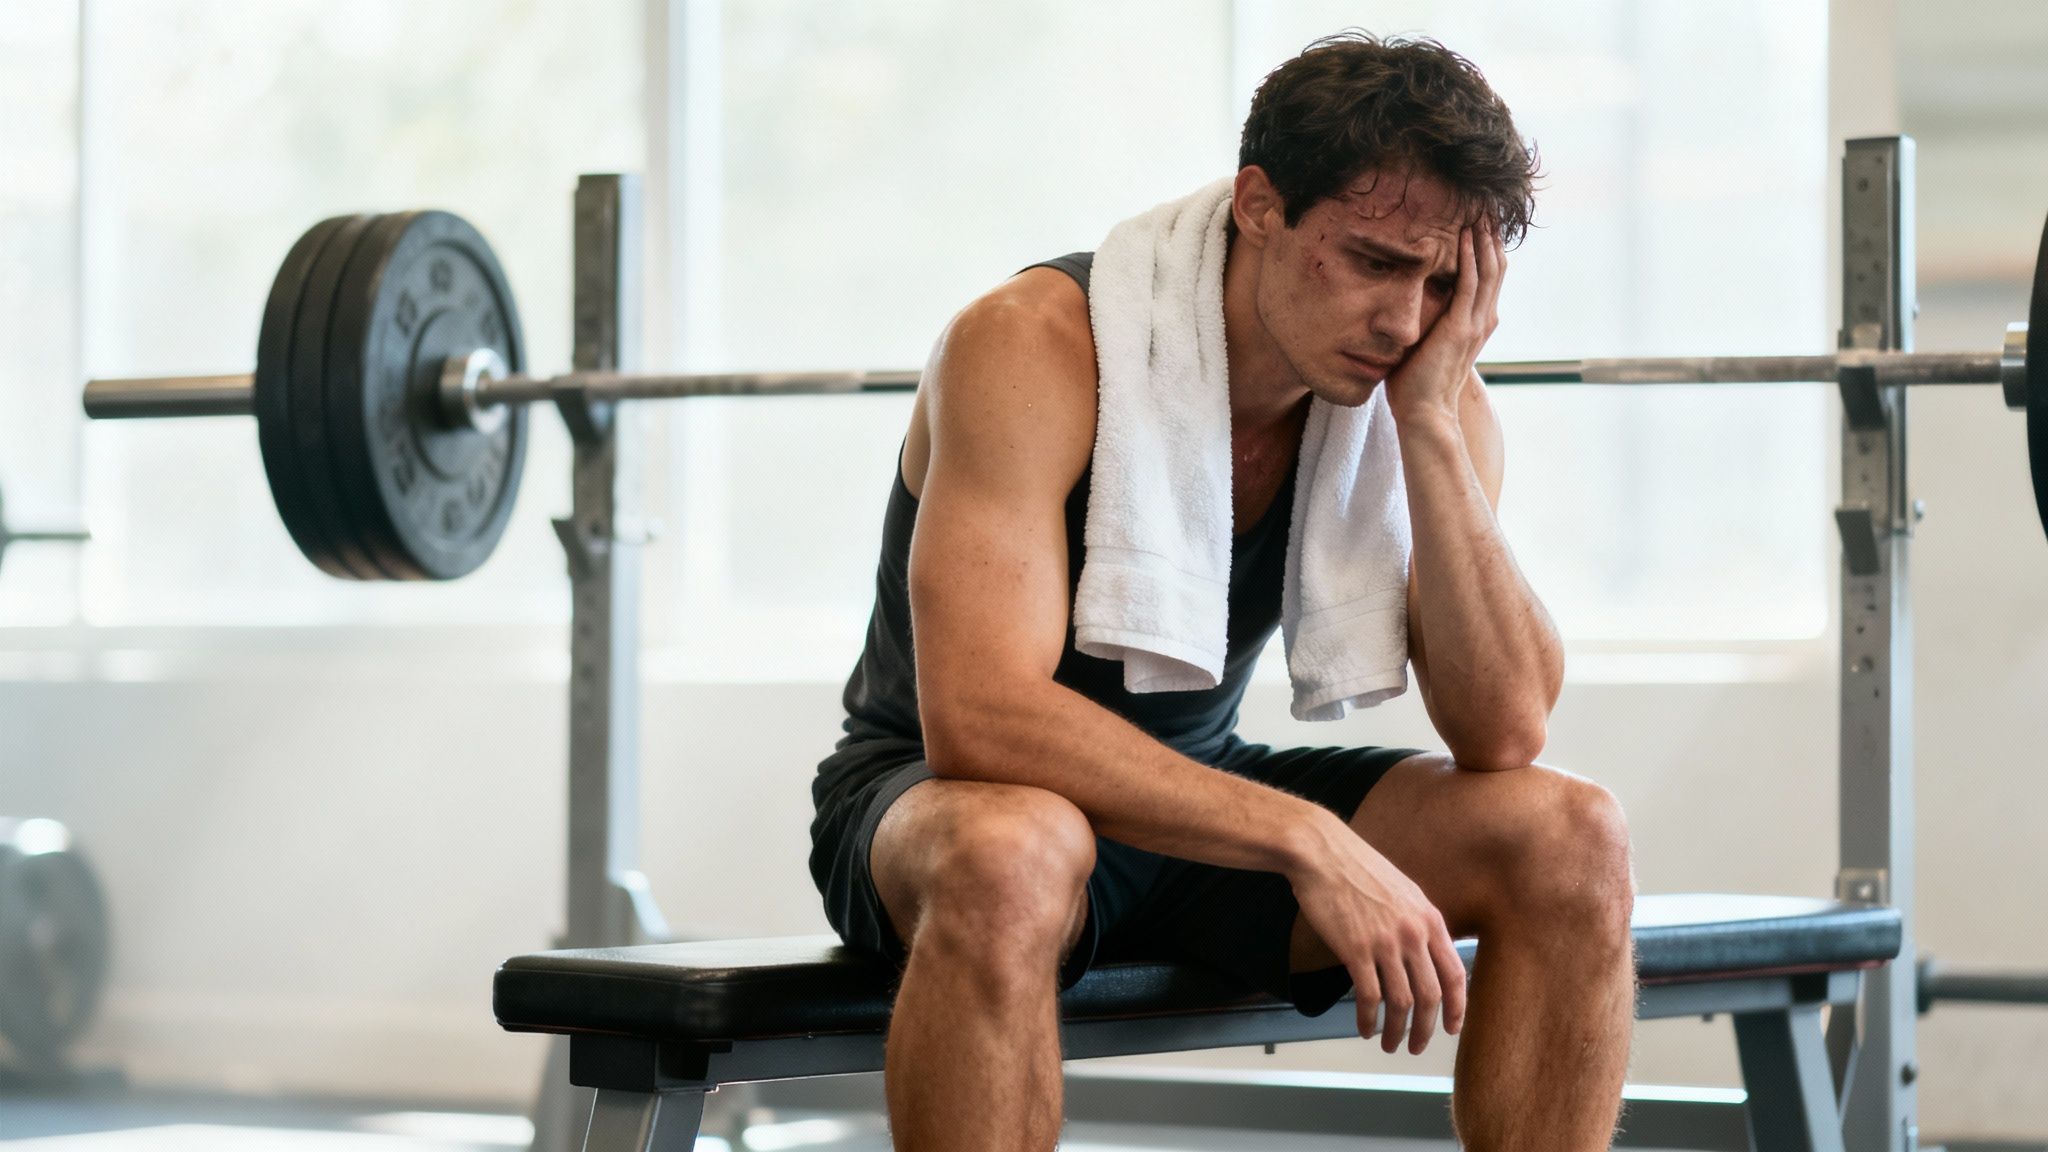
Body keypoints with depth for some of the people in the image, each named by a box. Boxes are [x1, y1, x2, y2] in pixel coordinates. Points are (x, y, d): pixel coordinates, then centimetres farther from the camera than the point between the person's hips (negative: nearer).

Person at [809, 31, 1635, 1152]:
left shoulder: (1430, 407, -9)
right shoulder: (1035, 347, -25)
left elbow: (1505, 733, -18)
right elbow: (978, 716, -36)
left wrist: (1432, 427, -26)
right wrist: (1307, 841, -41)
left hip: (1202, 802, 5)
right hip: (934, 798, -5)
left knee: (1572, 838, -16)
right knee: (1011, 857, -42)